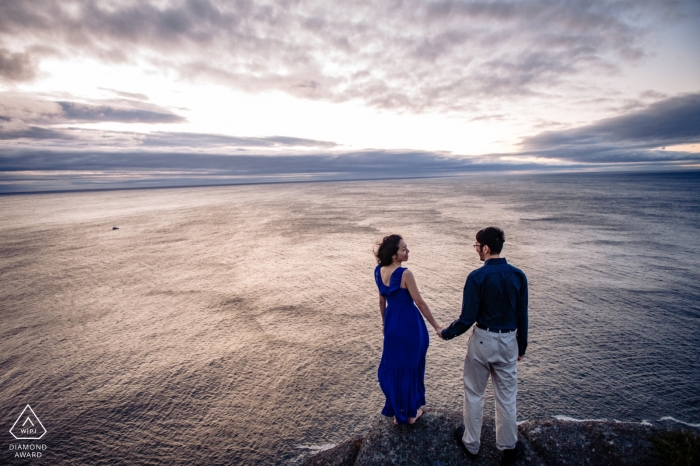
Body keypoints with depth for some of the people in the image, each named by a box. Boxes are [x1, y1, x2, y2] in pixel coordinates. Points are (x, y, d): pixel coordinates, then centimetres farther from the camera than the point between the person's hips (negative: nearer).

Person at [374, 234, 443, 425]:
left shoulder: (379, 271, -3)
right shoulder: (405, 274, -23)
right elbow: (419, 303, -18)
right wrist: (436, 326, -8)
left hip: (392, 322, 6)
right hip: (409, 323, -6)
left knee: (392, 366, 17)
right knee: (410, 367, 13)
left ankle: (397, 412, 33)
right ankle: (410, 412, 32)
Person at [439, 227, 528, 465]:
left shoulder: (477, 277, -19)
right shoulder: (518, 275, -6)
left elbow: (467, 318, -16)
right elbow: (522, 316, 1)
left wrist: (446, 333, 0)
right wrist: (521, 346, 15)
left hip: (482, 340, -4)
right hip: (509, 341, 4)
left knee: (474, 394, 16)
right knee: (506, 396, 19)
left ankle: (471, 444, 33)